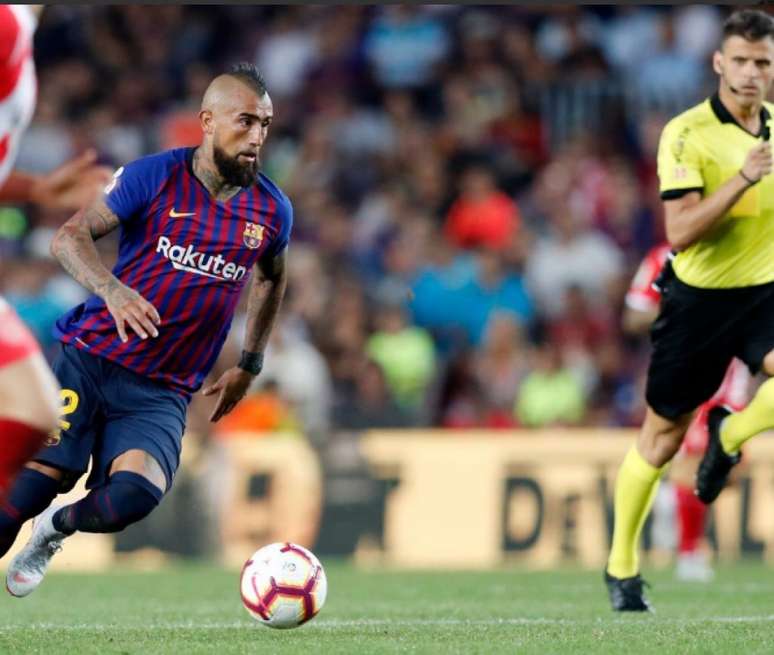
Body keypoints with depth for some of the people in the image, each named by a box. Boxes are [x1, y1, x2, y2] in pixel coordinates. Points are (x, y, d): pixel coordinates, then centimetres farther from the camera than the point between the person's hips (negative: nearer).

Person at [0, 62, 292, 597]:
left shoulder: (272, 210, 5)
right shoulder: (156, 177, -6)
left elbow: (271, 277, 26)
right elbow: (69, 237, -8)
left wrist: (250, 364, 23)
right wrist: (112, 289, -27)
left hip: (163, 392, 2)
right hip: (92, 358, -2)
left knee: (137, 492, -25)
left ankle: (55, 529, 8)